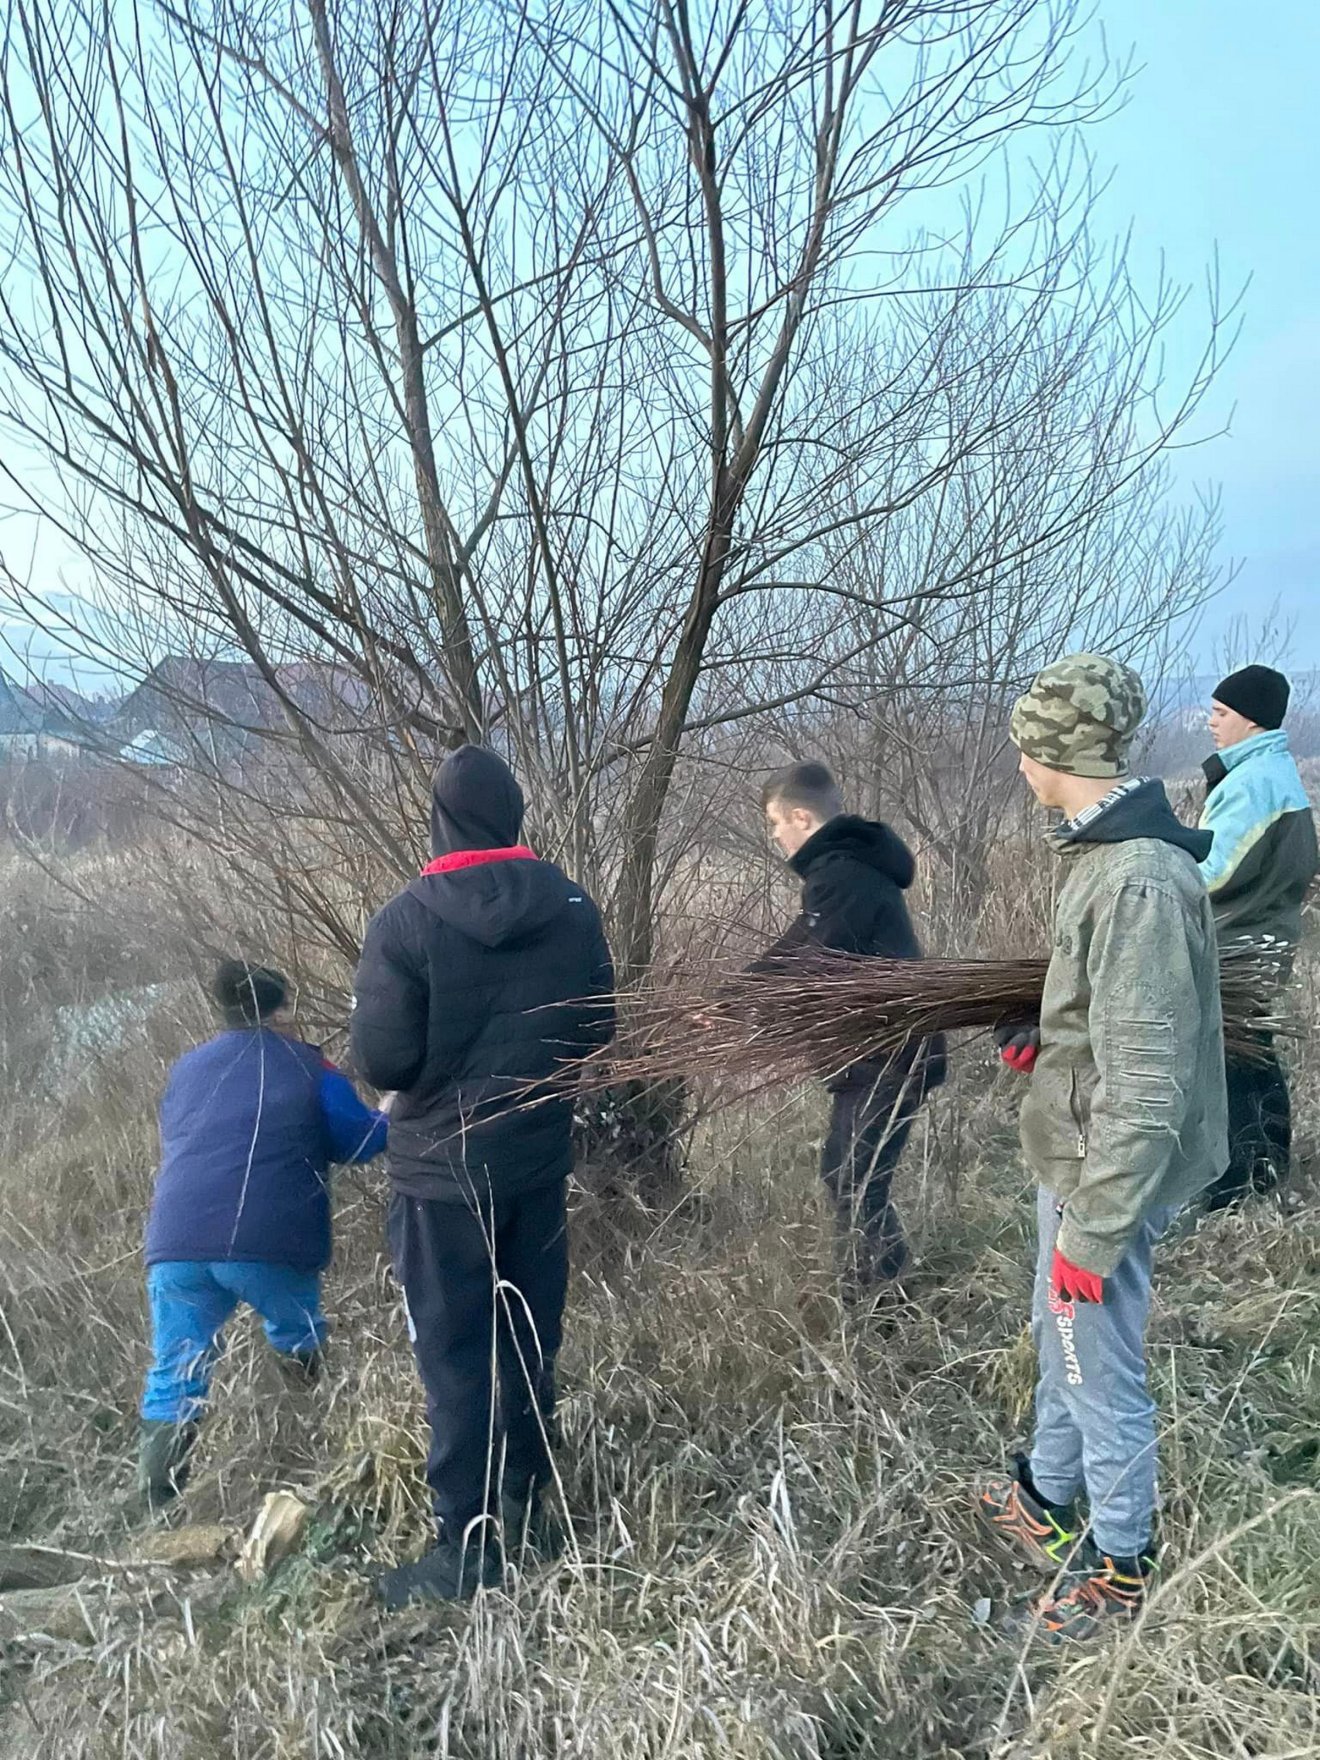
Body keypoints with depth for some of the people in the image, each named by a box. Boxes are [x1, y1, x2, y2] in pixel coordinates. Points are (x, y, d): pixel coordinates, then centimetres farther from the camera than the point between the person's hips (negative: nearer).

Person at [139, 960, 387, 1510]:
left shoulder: (185, 1069, 26)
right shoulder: (306, 1066, 12)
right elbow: (359, 1141, 10)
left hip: (176, 1243, 4)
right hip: (268, 1243, -3)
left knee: (173, 1380, 11)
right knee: (298, 1345, 21)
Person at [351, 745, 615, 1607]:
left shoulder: (408, 919, -18)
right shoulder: (573, 907, -4)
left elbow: (382, 1060, -17)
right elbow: (597, 1030, 4)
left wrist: (437, 1061, 5)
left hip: (443, 1171, -4)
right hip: (540, 1160, 5)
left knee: (456, 1359, 8)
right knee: (531, 1345, 18)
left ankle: (468, 1547, 19)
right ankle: (529, 1511, 33)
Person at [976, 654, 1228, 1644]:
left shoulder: (1139, 881, -28)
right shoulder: (1109, 853, 2)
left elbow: (1145, 1085, -27)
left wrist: (1092, 1231, -22)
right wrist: (1049, 1034, 25)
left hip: (1108, 1176, -9)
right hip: (1077, 1158, 9)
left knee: (1101, 1375, 11)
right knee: (1061, 1344, 26)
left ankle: (1123, 1566, 33)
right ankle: (1046, 1501, 47)